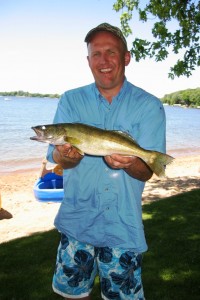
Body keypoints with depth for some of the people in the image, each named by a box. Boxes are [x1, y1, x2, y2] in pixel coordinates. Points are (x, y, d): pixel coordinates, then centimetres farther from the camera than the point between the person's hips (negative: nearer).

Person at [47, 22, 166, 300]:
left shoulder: (149, 106, -5)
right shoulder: (71, 101, 1)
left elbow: (147, 172, -9)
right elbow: (56, 156, -8)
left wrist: (129, 163, -33)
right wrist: (67, 155, -32)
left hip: (123, 226, -1)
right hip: (76, 220, 2)